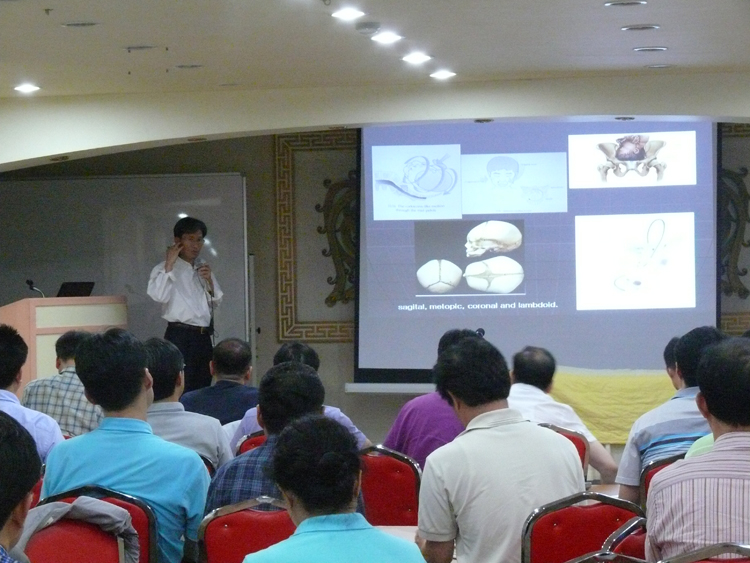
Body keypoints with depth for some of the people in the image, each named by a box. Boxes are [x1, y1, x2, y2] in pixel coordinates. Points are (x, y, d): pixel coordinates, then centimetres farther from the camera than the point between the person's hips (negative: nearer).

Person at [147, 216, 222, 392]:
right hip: (180, 337, -7)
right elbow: (159, 296, -20)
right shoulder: (164, 269, -2)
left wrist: (209, 281, 0)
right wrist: (169, 265, -16)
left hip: (204, 337, 7)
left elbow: (216, 302, 18)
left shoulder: (203, 269, 18)